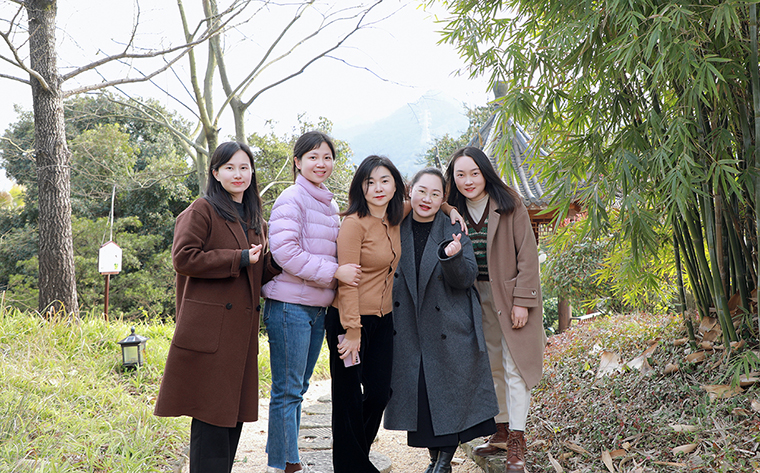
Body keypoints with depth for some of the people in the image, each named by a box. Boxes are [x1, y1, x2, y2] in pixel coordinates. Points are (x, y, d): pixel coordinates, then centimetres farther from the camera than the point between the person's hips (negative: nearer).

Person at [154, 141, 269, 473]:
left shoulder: (255, 220, 20)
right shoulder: (202, 211, -3)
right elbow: (184, 258, -14)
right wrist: (239, 259, -14)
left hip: (241, 330, 7)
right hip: (210, 328, -7)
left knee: (235, 409, 10)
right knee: (211, 411, -7)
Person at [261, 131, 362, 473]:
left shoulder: (330, 205, 16)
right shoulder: (292, 199, -9)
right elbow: (285, 252, -19)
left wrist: (345, 271, 9)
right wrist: (334, 272, -18)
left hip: (319, 306, 8)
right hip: (290, 305, -8)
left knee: (298, 387, 14)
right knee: (288, 389, -4)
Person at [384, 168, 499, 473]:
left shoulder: (454, 231, -4)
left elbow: (466, 278, -12)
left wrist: (452, 256, -31)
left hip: (449, 329, -2)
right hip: (409, 330, 3)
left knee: (450, 394, 1)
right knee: (419, 396, 7)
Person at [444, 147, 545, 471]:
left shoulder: (509, 204, -12)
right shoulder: (455, 211, 2)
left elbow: (527, 254, -12)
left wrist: (522, 301, -15)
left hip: (511, 297, -5)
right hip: (478, 297, 5)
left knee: (514, 365, -5)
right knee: (492, 365, 11)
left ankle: (517, 441, -1)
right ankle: (501, 431, 23)